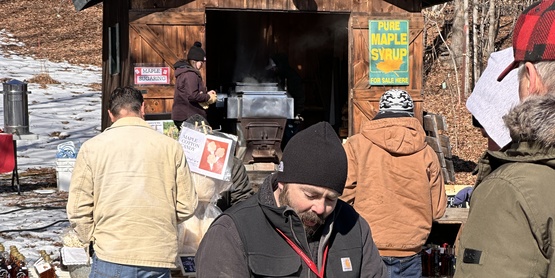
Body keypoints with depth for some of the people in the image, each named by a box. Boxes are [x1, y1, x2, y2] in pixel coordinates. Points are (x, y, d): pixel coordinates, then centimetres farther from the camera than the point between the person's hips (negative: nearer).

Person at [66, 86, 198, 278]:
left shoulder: (92, 147, 0)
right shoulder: (171, 147, 1)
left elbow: (78, 208, -2)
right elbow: (186, 206, 3)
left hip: (110, 257, -1)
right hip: (158, 259, 1)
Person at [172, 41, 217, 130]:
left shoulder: (183, 71, 17)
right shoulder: (191, 74, -15)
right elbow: (192, 96, -23)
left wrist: (206, 94, 15)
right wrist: (208, 97, -9)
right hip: (188, 118, -10)